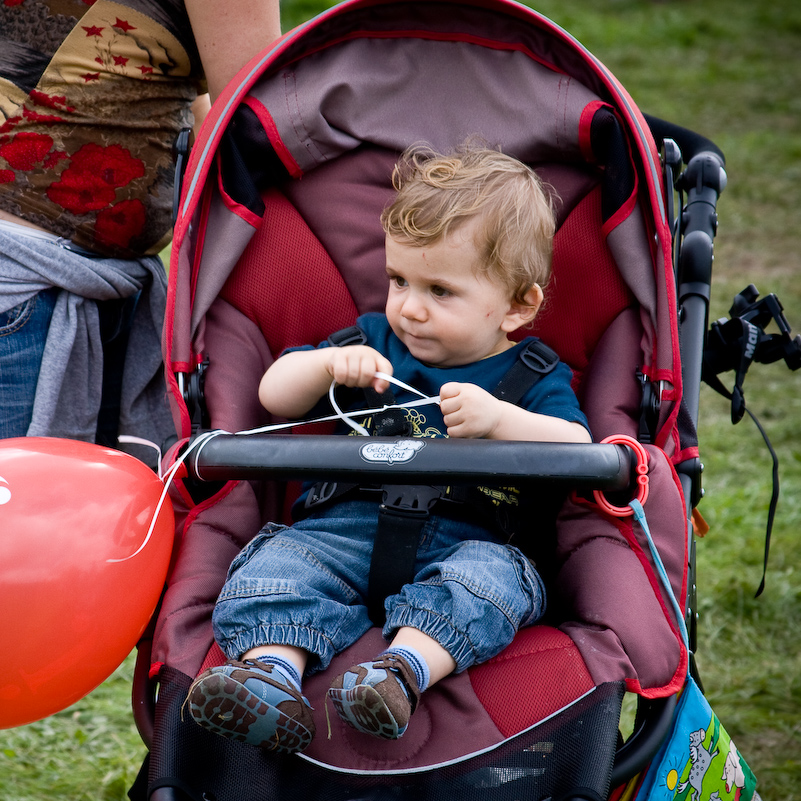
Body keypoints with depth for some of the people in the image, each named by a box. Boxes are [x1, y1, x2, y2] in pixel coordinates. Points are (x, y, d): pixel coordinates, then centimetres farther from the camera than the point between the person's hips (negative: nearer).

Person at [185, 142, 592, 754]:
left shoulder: (534, 376, 11)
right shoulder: (375, 341, 22)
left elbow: (577, 452, -7)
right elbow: (275, 395, 18)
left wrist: (498, 418, -22)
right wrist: (329, 364, -3)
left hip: (469, 537, -2)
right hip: (349, 523, 3)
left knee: (490, 576, -36)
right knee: (279, 561, -26)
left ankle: (404, 671, -55)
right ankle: (272, 670, -50)